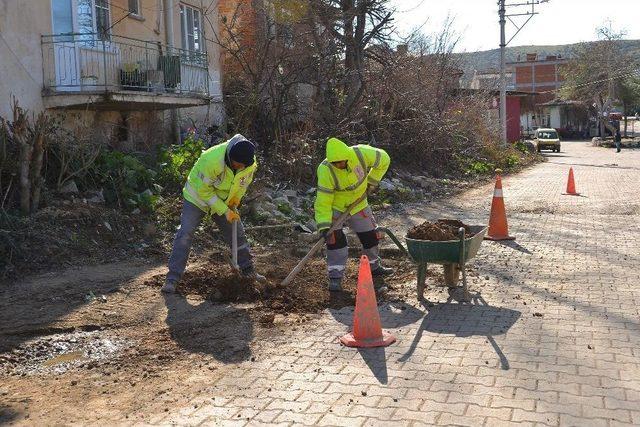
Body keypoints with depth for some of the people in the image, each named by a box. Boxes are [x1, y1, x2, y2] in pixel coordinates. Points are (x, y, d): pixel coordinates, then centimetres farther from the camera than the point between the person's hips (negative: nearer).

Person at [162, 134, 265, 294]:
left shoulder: (251, 164, -21)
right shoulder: (212, 159, -39)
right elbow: (204, 190, -29)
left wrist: (235, 201, -9)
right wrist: (224, 211, -28)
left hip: (225, 201, 5)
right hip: (198, 196, -5)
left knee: (238, 234, 8)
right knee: (185, 234, -13)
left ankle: (248, 270, 27)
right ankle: (172, 279, -9)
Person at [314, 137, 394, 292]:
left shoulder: (360, 153, -27)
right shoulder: (326, 170, -33)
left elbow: (384, 159, -8)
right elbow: (323, 200, -31)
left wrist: (371, 182, -6)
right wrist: (324, 226, -38)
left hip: (358, 204, 4)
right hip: (335, 207, -4)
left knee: (370, 235, 13)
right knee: (335, 238, -19)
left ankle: (374, 267, 37)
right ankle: (335, 278, -10)